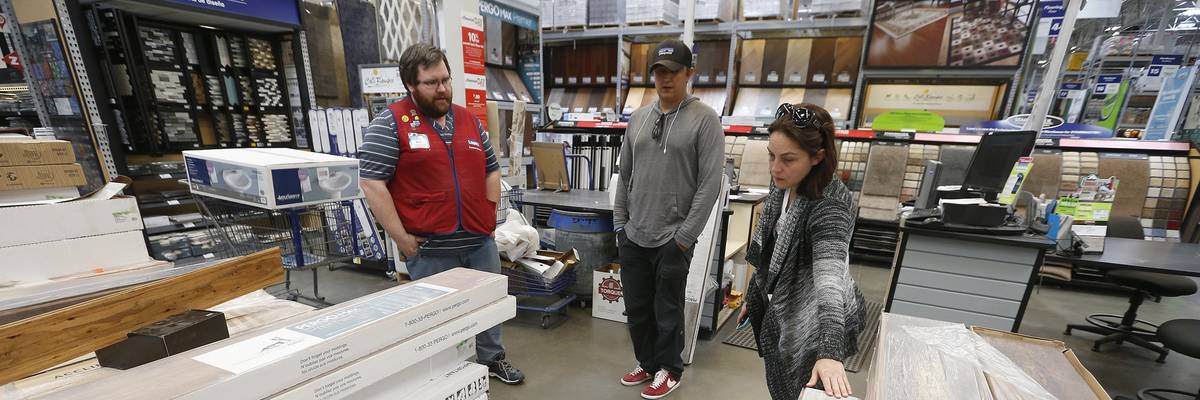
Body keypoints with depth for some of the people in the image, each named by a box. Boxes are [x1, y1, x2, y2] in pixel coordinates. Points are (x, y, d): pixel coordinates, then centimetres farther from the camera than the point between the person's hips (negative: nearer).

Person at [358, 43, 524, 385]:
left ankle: (492, 358, 42)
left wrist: (488, 219, 7)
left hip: (481, 242, 5)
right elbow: (372, 183, -12)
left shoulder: (469, 120, 9)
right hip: (429, 248, -5)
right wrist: (401, 237, -14)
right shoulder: (390, 123, -8)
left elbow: (491, 171, 14)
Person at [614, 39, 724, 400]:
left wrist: (685, 236, -13)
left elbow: (710, 184, -11)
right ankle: (646, 362, 39)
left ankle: (669, 370, 33)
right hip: (633, 237, 5)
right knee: (637, 308, 17)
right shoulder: (637, 118, 9)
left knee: (667, 311, 10)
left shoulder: (705, 119, -7)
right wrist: (619, 222, 9)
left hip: (672, 240, -5)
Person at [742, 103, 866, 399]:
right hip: (780, 312, 7)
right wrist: (754, 295, 14)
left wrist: (828, 352, -53)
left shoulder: (828, 206, -28)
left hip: (812, 325, -7)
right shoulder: (783, 186, -7)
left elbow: (829, 277, -42)